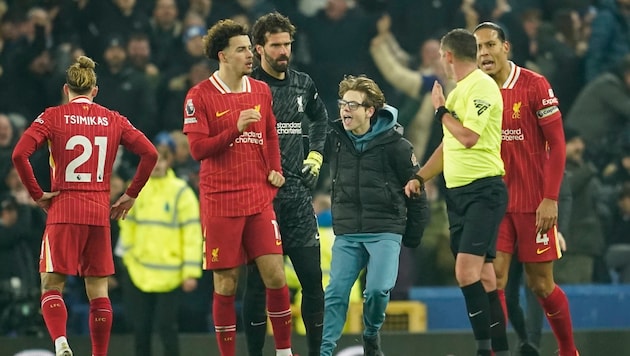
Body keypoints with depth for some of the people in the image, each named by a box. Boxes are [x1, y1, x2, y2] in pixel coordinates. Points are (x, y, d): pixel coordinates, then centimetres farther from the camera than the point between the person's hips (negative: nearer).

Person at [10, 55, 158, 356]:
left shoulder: (52, 117, 0)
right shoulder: (113, 120, 7)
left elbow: (20, 154, -12)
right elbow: (150, 153, 1)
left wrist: (37, 194, -3)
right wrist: (130, 195, 7)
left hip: (63, 210, -2)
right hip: (100, 213, 2)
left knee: (51, 286, 3)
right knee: (98, 291, 8)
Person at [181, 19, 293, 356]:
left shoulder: (261, 91, 10)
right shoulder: (199, 96, -5)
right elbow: (197, 148, -11)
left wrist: (275, 169, 7)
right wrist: (236, 128, -21)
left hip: (259, 198, 4)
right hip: (220, 202, -4)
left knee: (275, 276, -3)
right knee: (226, 284, 0)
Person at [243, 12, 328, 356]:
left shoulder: (303, 84, 12)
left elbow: (320, 118, 32)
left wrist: (315, 155, 20)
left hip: (298, 195, 5)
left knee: (313, 277, 3)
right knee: (259, 279, -2)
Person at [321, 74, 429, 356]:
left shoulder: (394, 144, -9)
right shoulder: (335, 139, 0)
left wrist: (413, 236, 3)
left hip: (385, 231, -3)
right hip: (347, 232, 3)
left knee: (378, 289, -17)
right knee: (336, 292, -6)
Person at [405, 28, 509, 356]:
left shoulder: (481, 86, -11)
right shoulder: (457, 91, 18)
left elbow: (468, 136, -20)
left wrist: (441, 110, -5)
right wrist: (420, 177, 21)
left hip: (483, 190, -9)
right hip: (457, 192, 9)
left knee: (467, 271, -18)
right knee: (482, 276, 7)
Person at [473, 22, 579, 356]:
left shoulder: (534, 85, -8)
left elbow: (556, 143, -8)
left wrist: (551, 199, -14)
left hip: (534, 204, -3)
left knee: (540, 284, 3)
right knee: (492, 279, -9)